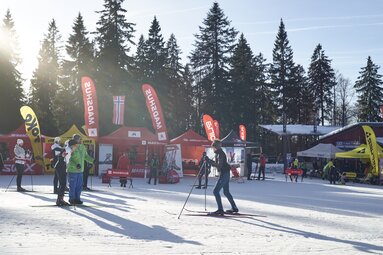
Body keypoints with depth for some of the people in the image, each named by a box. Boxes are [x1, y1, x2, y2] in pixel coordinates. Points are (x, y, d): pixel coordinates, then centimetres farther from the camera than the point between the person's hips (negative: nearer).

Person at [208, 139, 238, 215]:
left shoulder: (220, 154, -16)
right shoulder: (219, 153, 14)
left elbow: (219, 165, -23)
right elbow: (217, 164, 19)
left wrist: (210, 161, -21)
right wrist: (210, 161, 6)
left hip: (224, 174, -10)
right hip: (225, 174, 10)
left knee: (216, 191, -10)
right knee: (226, 192, 17)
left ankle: (220, 210, -11)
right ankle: (234, 208, 23)